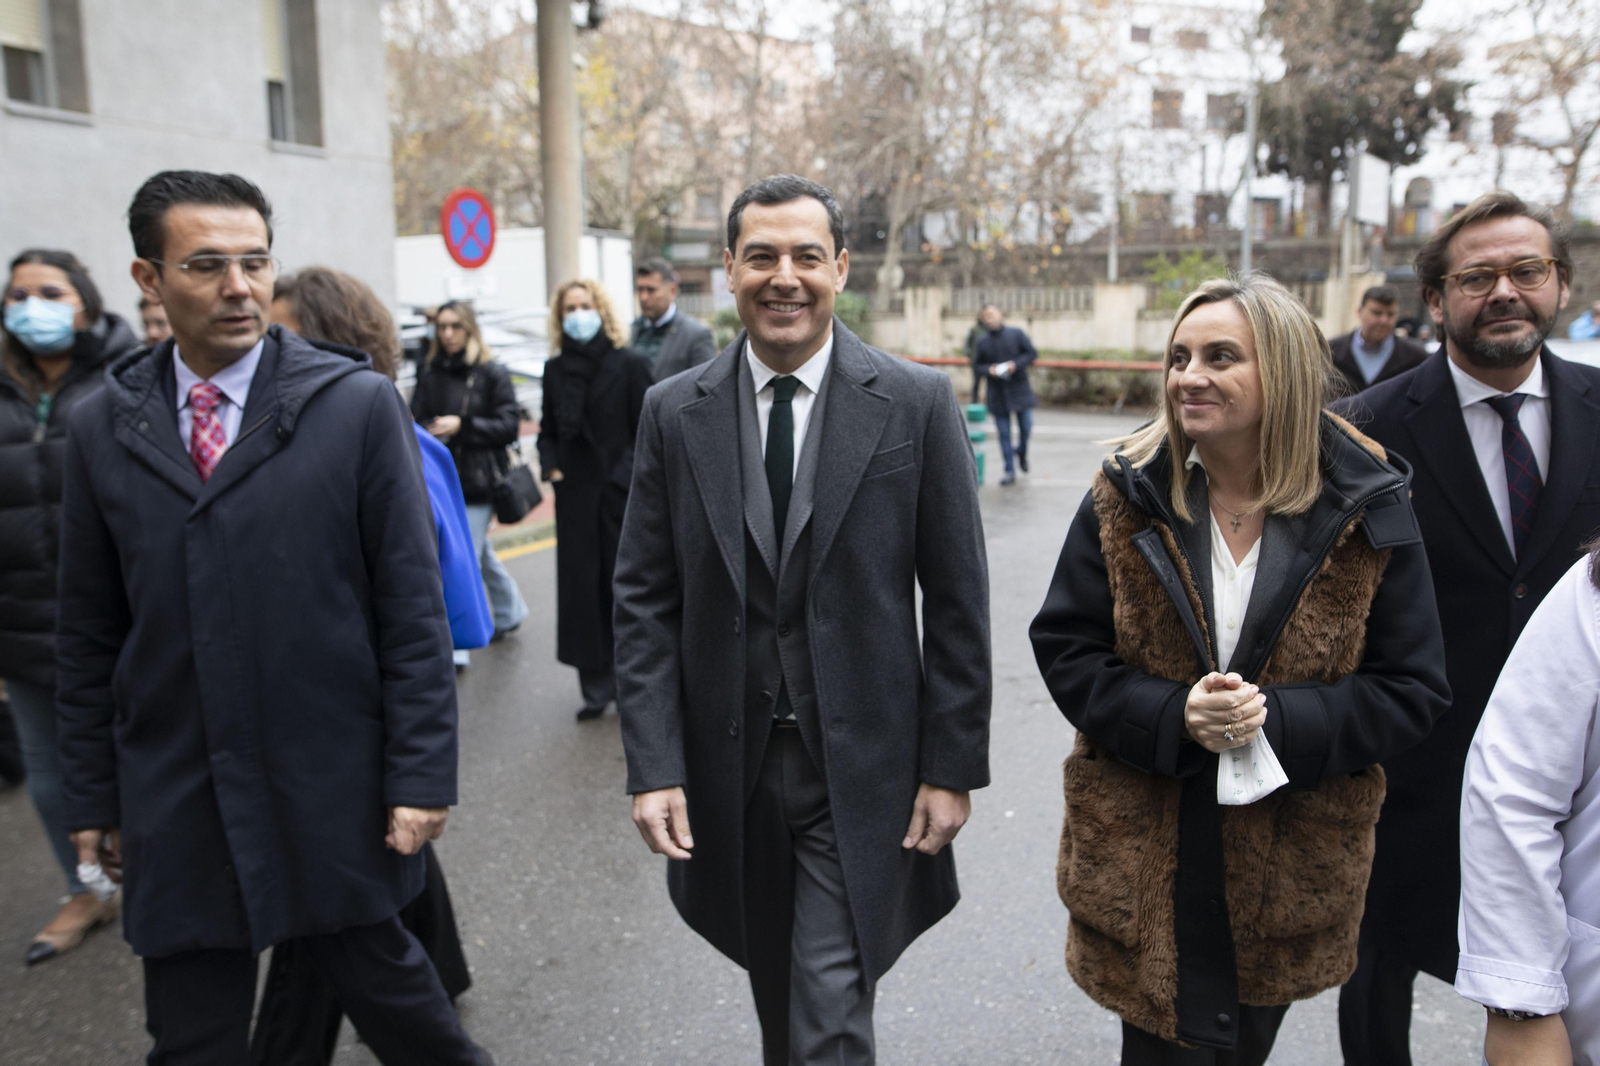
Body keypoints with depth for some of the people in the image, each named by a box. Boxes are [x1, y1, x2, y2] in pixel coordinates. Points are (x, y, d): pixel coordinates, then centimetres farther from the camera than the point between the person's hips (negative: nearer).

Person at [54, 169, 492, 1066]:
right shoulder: (101, 428, 3)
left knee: (379, 976, 14)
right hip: (174, 810, 3)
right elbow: (88, 636, 8)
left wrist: (421, 776, -10)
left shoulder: (358, 403, -7)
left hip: (334, 790, -3)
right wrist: (92, 797, 9)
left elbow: (413, 608, -8)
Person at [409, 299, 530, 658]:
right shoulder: (430, 373, 7)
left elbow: (510, 426, -9)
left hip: (478, 482, -5)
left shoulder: (492, 373, -5)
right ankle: (510, 612, 41)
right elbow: (416, 418, 7)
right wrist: (428, 433, -15)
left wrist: (462, 425, -19)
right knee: (481, 552, 19)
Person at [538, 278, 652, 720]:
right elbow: (548, 431, 17)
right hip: (575, 495, 4)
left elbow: (648, 429, -4)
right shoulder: (555, 369, 9)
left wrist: (635, 477, -13)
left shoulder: (630, 364, -3)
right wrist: (551, 467, 0)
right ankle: (596, 687, 14)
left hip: (622, 495, -4)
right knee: (581, 588, 3)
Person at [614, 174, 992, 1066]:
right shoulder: (675, 413, 0)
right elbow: (646, 602, 0)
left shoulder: (917, 403, -6)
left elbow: (957, 601, -4)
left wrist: (953, 767, -5)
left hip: (862, 767, -3)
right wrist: (654, 765, -7)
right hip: (729, 766, 3)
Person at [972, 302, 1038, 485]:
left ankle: (1021, 452, 34)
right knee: (1004, 434, 1)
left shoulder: (1016, 333, -2)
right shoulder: (982, 341, 4)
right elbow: (978, 366, 8)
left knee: (1026, 427, 1)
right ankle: (1010, 471, 8)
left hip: (1019, 389, -1)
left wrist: (1015, 364, -16)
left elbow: (1032, 353, -1)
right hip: (997, 393, 1)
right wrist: (989, 370, -14)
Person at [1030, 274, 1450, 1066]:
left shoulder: (1368, 514, -8)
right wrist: (1171, 715, -21)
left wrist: (1279, 719, -21)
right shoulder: (1126, 497, -7)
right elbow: (1064, 649, -4)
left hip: (1291, 863, 1)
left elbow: (1414, 689, -5)